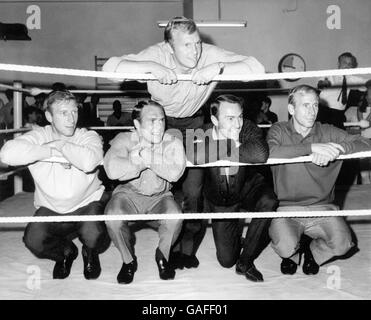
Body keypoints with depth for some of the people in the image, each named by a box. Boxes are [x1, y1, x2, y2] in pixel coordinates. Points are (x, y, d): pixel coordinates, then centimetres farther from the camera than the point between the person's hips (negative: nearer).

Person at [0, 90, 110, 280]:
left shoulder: (88, 137, -12)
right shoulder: (39, 136, -9)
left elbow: (88, 162, -39)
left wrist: (60, 144, -22)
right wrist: (52, 151, -26)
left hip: (87, 203, -1)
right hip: (50, 209, 2)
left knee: (94, 236, -29)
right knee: (33, 241, -22)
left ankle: (90, 253, 12)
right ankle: (65, 252, 14)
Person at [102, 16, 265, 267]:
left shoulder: (210, 55, -27)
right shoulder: (157, 54, -28)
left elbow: (256, 67, -33)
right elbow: (110, 66, -35)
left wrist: (218, 68, -47)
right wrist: (150, 67, -49)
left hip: (193, 122, 0)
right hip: (160, 119, 0)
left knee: (193, 189, -1)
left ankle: (188, 241, 23)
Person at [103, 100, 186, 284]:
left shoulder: (173, 143, -8)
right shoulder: (124, 140, -12)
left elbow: (175, 173, -29)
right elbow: (113, 170, -33)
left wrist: (147, 156, -27)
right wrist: (144, 162, -27)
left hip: (159, 197, 1)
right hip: (129, 194, 0)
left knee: (174, 217, -30)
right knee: (113, 216, -31)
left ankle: (163, 256, 4)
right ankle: (128, 260, -1)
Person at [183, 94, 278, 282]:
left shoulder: (247, 129, -23)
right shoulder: (201, 134, -24)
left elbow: (261, 154, -45)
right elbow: (193, 156, -49)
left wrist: (232, 145, -35)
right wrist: (230, 144, -37)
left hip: (247, 187, 1)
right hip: (219, 201, 0)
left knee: (269, 202, -34)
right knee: (226, 259, 1)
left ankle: (245, 262, -13)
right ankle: (236, 230, 39)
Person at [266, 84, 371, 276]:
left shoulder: (328, 133, 3)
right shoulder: (279, 131, -2)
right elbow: (269, 152, -25)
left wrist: (335, 150, -25)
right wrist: (313, 147, -31)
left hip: (321, 207, 2)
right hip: (286, 208, -2)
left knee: (342, 244, -20)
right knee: (285, 247, -25)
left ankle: (313, 252, 17)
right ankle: (292, 254, 16)